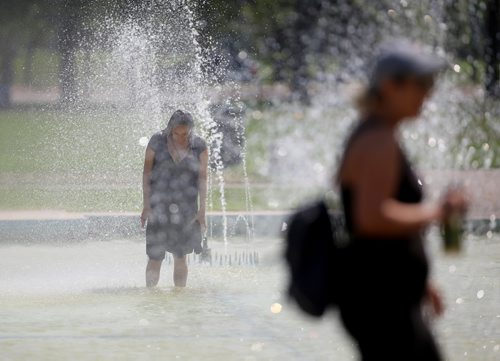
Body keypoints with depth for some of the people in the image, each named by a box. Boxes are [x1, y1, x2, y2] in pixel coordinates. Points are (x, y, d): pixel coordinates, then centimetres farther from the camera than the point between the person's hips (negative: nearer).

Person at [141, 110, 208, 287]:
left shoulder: (199, 146, -1)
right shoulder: (157, 142, -5)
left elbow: (202, 178, 2)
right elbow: (147, 174, -1)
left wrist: (202, 209, -2)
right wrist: (147, 205, -5)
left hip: (185, 208, 1)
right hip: (159, 205, -1)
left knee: (180, 257, 5)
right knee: (155, 258, -5)